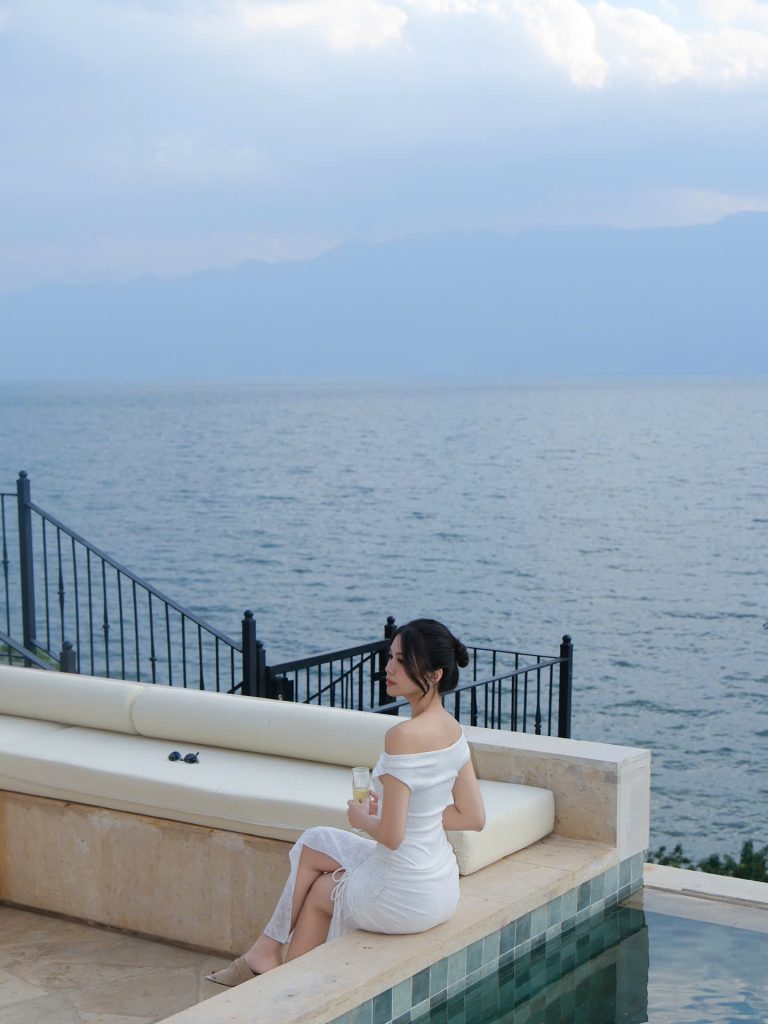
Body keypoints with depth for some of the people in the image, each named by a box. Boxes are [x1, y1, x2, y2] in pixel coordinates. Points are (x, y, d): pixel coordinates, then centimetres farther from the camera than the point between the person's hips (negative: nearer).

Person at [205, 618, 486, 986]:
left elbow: (391, 836, -25)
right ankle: (266, 953, 29)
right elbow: (474, 817, 6)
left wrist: (362, 818, -4)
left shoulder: (403, 736, -26)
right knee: (314, 844, 21)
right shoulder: (453, 730, 0)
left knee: (316, 891, 21)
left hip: (402, 896, -8)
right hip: (441, 885, 8)